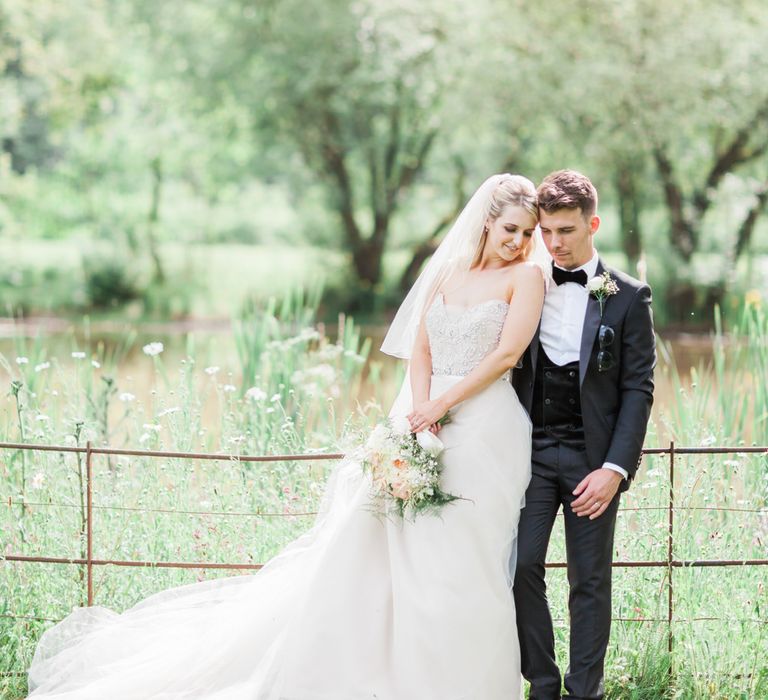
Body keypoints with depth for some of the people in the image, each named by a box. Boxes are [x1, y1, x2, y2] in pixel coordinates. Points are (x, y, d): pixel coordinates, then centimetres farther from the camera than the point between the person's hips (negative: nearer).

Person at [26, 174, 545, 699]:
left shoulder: (525, 277, 1)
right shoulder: (446, 274, 14)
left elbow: (507, 353, -9)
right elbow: (421, 350, 8)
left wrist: (443, 404, -13)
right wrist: (420, 407, -9)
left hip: (483, 430, -4)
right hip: (428, 421, 5)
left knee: (459, 563, -6)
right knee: (371, 545, 0)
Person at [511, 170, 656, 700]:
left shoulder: (628, 297, 0)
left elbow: (638, 389, -3)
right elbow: (509, 372, 11)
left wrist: (615, 468, -12)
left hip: (592, 457, -2)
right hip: (532, 451, 2)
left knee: (590, 579, 2)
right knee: (521, 566, -6)